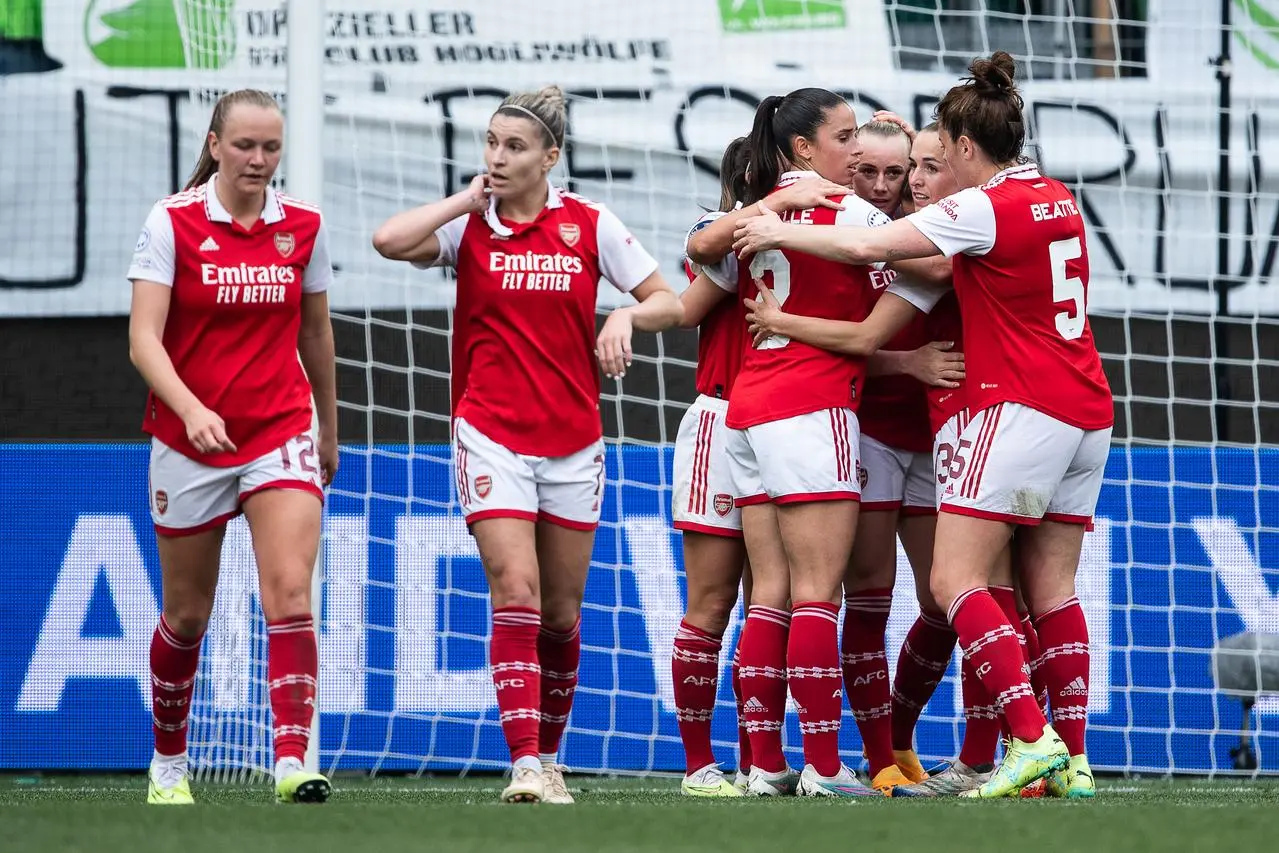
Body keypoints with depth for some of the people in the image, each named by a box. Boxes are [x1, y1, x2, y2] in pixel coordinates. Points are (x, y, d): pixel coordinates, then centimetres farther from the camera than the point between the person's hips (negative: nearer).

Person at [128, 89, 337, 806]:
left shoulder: (304, 226, 2)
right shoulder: (173, 223, -8)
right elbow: (144, 339, -15)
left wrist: (329, 429, 22)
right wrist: (191, 409, -31)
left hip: (282, 436, 1)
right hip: (188, 442, -1)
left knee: (290, 593, -18)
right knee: (187, 615, 10)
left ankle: (293, 762, -24)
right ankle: (169, 764, 30)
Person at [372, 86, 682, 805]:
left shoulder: (590, 225, 1)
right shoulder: (469, 226, -1)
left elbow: (670, 303, 4)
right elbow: (390, 241, -20)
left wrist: (626, 317, -17)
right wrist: (470, 199, -11)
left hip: (573, 441, 2)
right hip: (493, 438, -2)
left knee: (561, 614, 9)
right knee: (516, 596, -16)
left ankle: (550, 755, 26)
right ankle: (525, 764, -20)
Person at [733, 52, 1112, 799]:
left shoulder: (984, 208, -11)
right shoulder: (1058, 199, 13)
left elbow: (866, 246, -13)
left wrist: (780, 231, 0)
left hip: (1021, 410, -8)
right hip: (1087, 414, 8)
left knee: (956, 578, -7)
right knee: (1052, 589, 7)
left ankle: (1032, 738, -19)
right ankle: (1073, 760, 1)